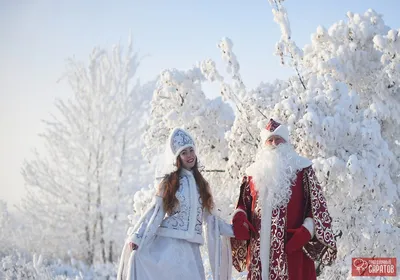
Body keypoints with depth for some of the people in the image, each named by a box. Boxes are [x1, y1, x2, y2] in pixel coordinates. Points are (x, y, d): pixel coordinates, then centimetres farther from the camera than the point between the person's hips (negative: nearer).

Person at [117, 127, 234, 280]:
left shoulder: (201, 183, 16)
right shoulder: (169, 182, 4)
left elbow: (208, 216, 21)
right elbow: (155, 212, 1)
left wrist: (232, 230, 23)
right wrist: (137, 237, -7)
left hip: (192, 247, 4)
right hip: (169, 244, -4)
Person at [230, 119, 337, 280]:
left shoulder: (302, 169, 7)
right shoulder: (253, 173, 17)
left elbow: (317, 205, 3)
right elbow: (243, 205, 22)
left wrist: (306, 231, -11)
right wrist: (239, 218, -1)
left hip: (293, 247, -3)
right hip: (260, 249, 3)